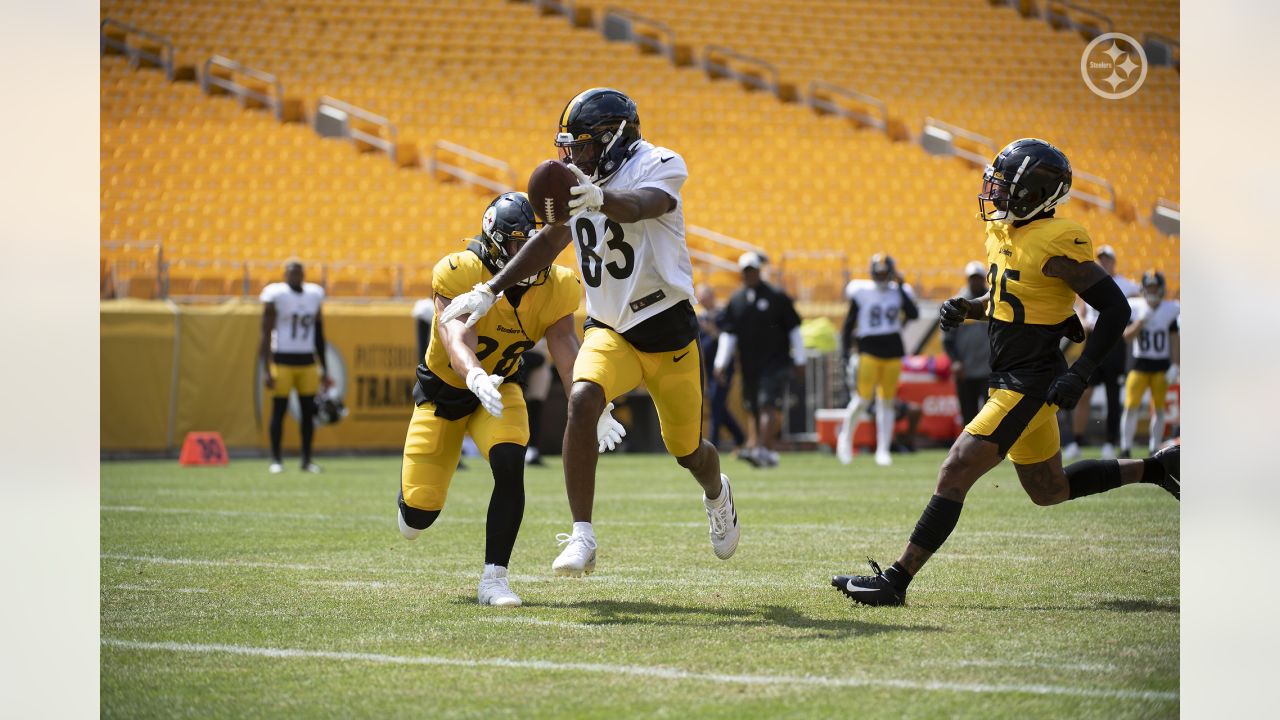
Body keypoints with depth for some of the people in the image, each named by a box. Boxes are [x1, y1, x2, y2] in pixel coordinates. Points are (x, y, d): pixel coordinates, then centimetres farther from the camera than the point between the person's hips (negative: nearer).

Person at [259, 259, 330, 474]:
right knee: (279, 410, -1)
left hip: (307, 361, 5)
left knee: (308, 411, 4)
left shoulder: (314, 296, 9)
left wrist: (324, 370, 15)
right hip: (282, 360, -5)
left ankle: (307, 460, 10)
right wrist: (266, 370, -12)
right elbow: (266, 335, -7)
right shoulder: (276, 296, -6)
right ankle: (276, 460, 5)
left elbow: (319, 336, 16)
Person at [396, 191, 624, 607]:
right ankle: (410, 499, 37)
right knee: (420, 516, -4)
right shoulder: (461, 276, -30)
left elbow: (569, 359, -27)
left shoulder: (553, 290, -17)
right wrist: (477, 379, -67)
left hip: (499, 389, 3)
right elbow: (458, 344, -44)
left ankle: (493, 579, -16)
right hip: (442, 390, -3)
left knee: (510, 467, -27)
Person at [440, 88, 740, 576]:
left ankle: (717, 495, 48)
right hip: (609, 329, 4)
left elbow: (639, 206, -38)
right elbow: (551, 240, 16)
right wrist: (489, 290, 10)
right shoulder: (578, 184, 3)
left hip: (667, 329, -4)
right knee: (582, 402, -27)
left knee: (687, 450, 9)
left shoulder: (657, 166, -16)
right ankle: (582, 538, -25)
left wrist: (599, 198, -61)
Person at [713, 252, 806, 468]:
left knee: (768, 406, -17)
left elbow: (793, 329, 2)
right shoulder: (736, 300, 9)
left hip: (775, 362, -5)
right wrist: (721, 364, 4)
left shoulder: (776, 297, -2)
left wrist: (799, 360, 2)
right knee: (753, 410, 6)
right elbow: (728, 334, 11)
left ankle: (761, 450, -29)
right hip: (749, 366, 5)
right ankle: (772, 454, 15)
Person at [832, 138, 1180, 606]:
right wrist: (966, 309, 2)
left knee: (955, 474, -11)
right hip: (1013, 379, 10)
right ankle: (1157, 469, 32)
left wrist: (1080, 374, -22)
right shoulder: (1004, 233, 6)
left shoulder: (1056, 245, -20)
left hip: (1029, 386, -10)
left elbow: (1116, 309, -16)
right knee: (1048, 490, 22)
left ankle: (897, 580, -7)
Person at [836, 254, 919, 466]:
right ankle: (845, 436, 10)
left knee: (887, 402, 5)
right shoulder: (861, 292, -2)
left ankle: (883, 450, 11)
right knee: (863, 398, -13)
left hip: (893, 352, 3)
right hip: (869, 350, -3)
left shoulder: (899, 292, 5)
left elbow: (913, 314, -11)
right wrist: (847, 352, -4)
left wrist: (901, 287, -10)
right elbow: (849, 324, 2)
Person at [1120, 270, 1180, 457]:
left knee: (1159, 408, 3)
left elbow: (1174, 341, 3)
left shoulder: (1169, 310, -1)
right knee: (1131, 406, -8)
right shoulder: (1135, 308, -2)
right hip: (1140, 364, -1)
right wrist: (1142, 320, -20)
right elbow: (1127, 335, -10)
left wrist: (1174, 366, -2)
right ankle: (1125, 448, -1)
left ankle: (1154, 449, 11)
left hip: (1161, 365, 1)